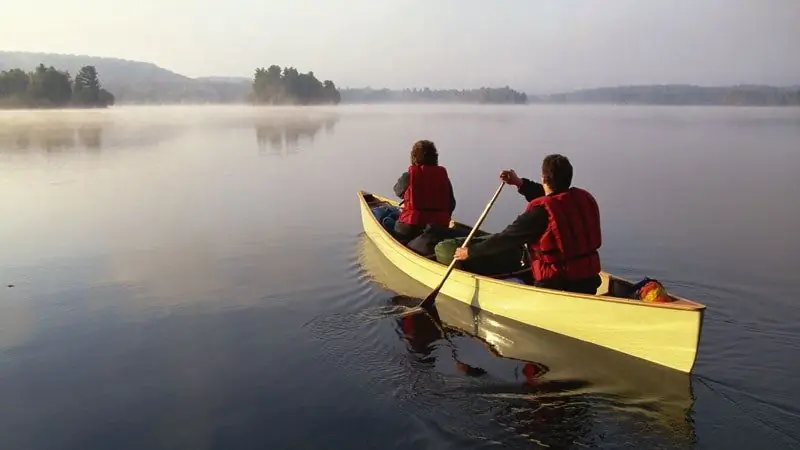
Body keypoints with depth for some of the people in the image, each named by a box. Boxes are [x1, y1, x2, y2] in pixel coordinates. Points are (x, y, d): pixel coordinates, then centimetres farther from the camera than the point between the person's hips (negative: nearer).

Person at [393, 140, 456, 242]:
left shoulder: (408, 176, -5)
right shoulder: (443, 176, 3)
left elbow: (398, 190, 18)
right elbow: (451, 203, 8)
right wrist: (443, 220, 22)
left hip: (411, 227, -3)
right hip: (440, 227, 3)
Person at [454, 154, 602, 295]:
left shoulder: (541, 211, -17)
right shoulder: (584, 198, 3)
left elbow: (508, 237, -9)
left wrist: (470, 251, 4)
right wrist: (520, 183, 26)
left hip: (556, 285, -8)